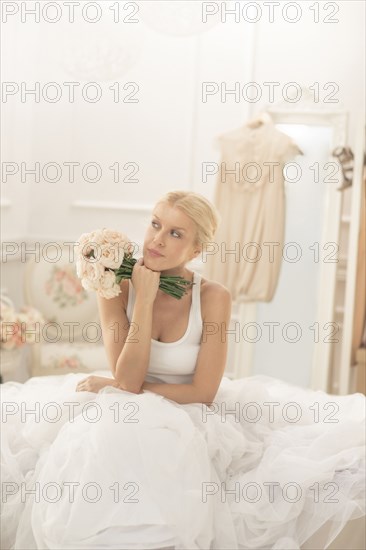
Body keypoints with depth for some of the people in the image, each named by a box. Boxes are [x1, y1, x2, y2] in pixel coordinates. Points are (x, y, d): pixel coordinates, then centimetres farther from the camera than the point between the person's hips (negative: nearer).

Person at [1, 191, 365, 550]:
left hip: (189, 420, -1)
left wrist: (112, 386, -11)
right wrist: (145, 299, -22)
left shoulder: (213, 298, -11)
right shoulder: (118, 289, -8)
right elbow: (129, 380, -17)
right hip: (125, 421, 2)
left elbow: (202, 392, -12)